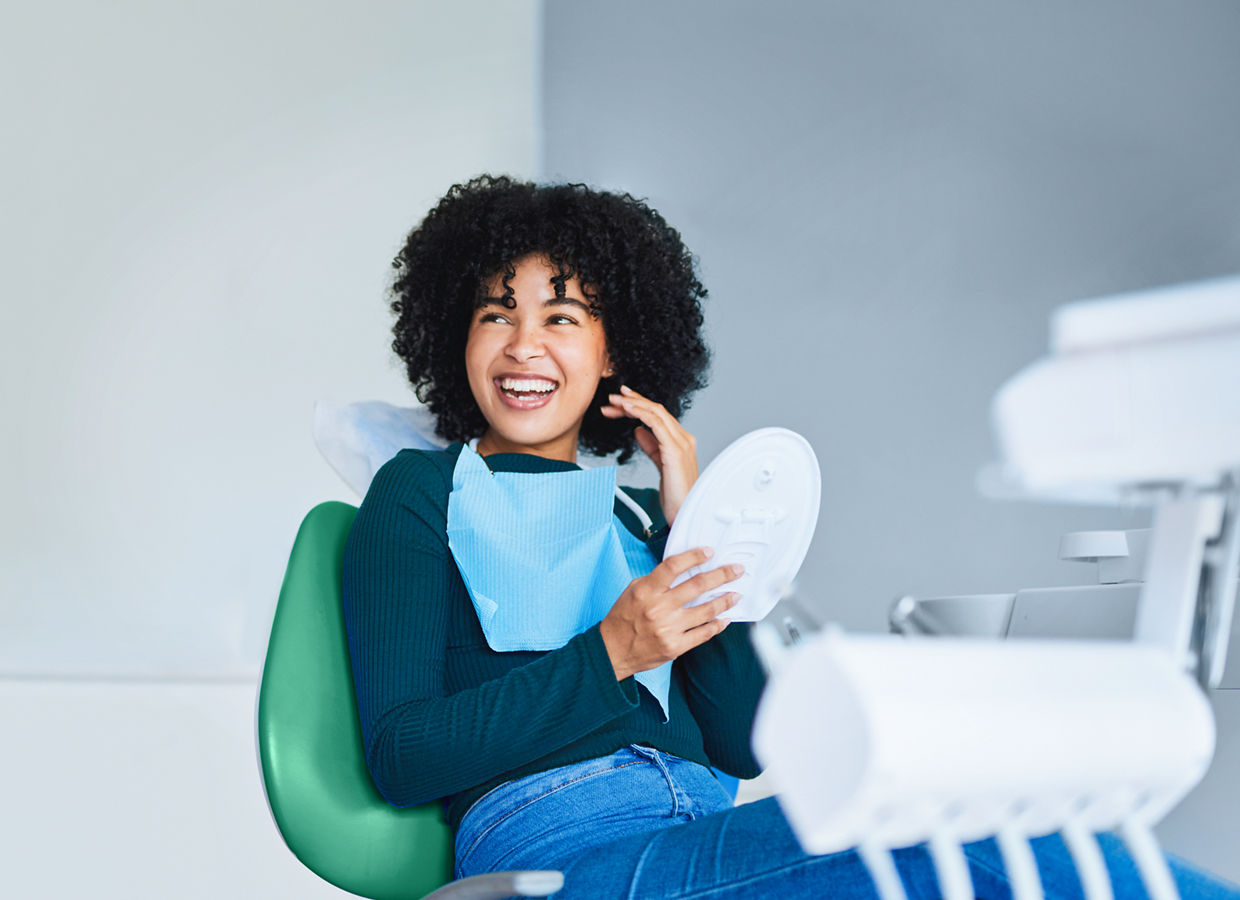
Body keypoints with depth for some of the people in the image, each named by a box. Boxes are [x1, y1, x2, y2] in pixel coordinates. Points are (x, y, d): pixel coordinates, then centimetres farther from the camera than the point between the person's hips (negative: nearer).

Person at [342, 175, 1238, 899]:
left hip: (713, 827, 5)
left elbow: (748, 748, 12)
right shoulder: (421, 493, 11)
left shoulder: (634, 516, 23)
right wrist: (609, 656, -12)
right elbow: (399, 758, -3)